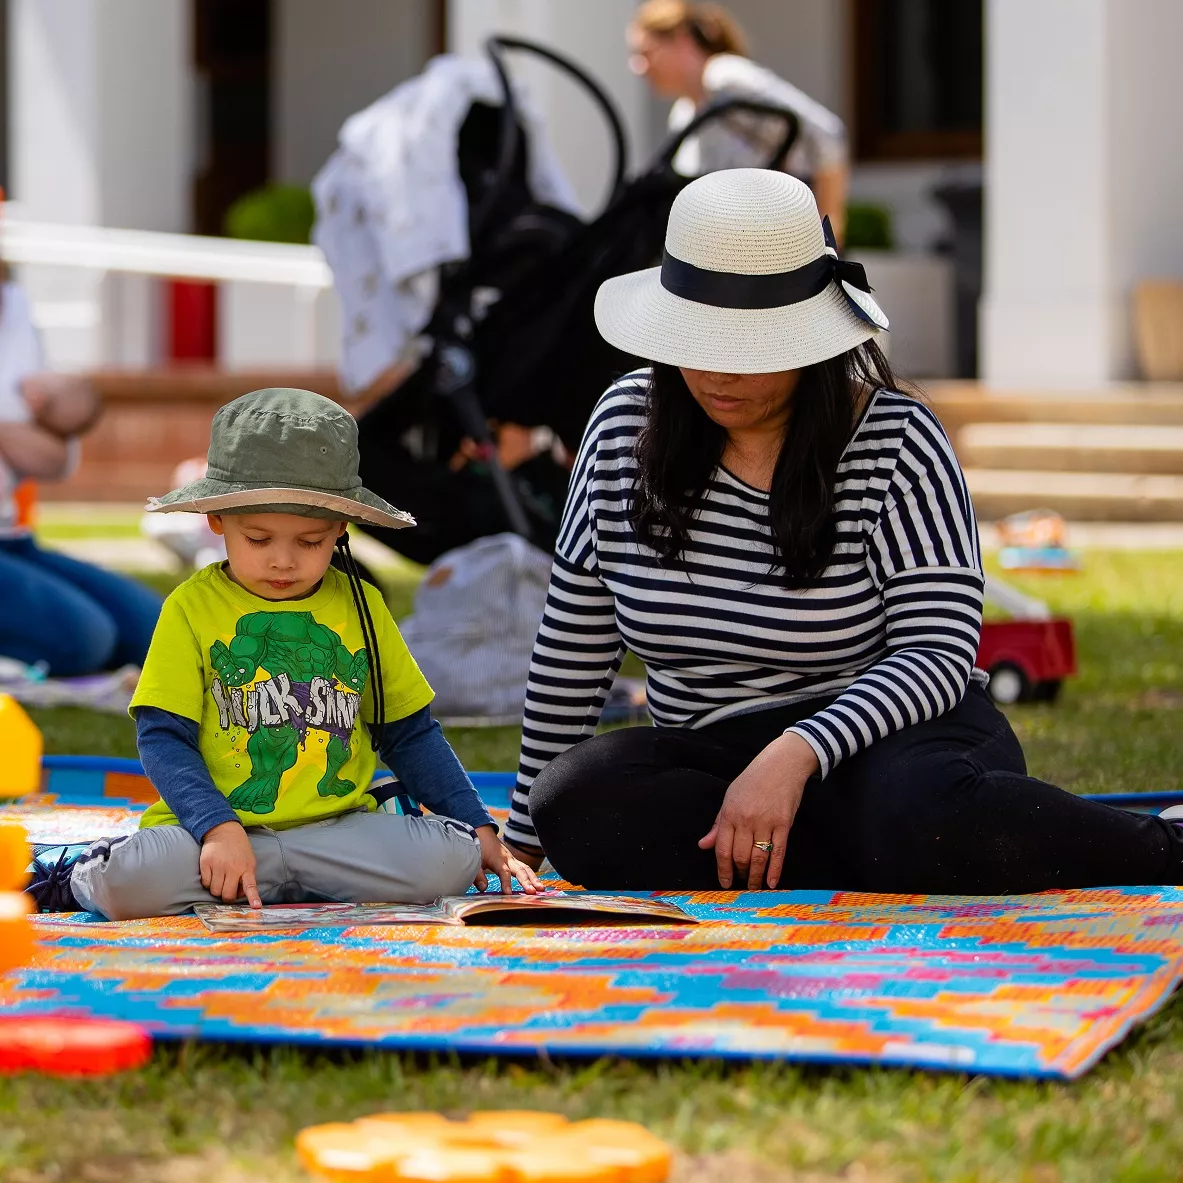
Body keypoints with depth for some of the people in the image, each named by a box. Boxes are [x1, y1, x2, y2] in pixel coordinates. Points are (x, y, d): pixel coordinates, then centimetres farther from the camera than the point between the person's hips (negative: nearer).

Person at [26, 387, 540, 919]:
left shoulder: (360, 606, 11)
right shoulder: (192, 608, 1)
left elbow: (410, 734, 18)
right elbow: (162, 736, -6)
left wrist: (479, 828, 9)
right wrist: (218, 829, -21)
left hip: (338, 825, 4)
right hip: (210, 824, -4)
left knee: (451, 858, -24)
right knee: (129, 883, -34)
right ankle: (80, 877, 3)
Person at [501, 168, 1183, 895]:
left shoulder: (898, 442, -7)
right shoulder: (626, 425, 3)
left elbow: (936, 653, -14)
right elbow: (574, 642, 11)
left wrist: (797, 755, -30)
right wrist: (525, 839, 14)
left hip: (894, 737, -4)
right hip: (711, 758, 4)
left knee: (926, 815, -41)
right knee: (575, 804, -30)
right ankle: (894, 870, -23)